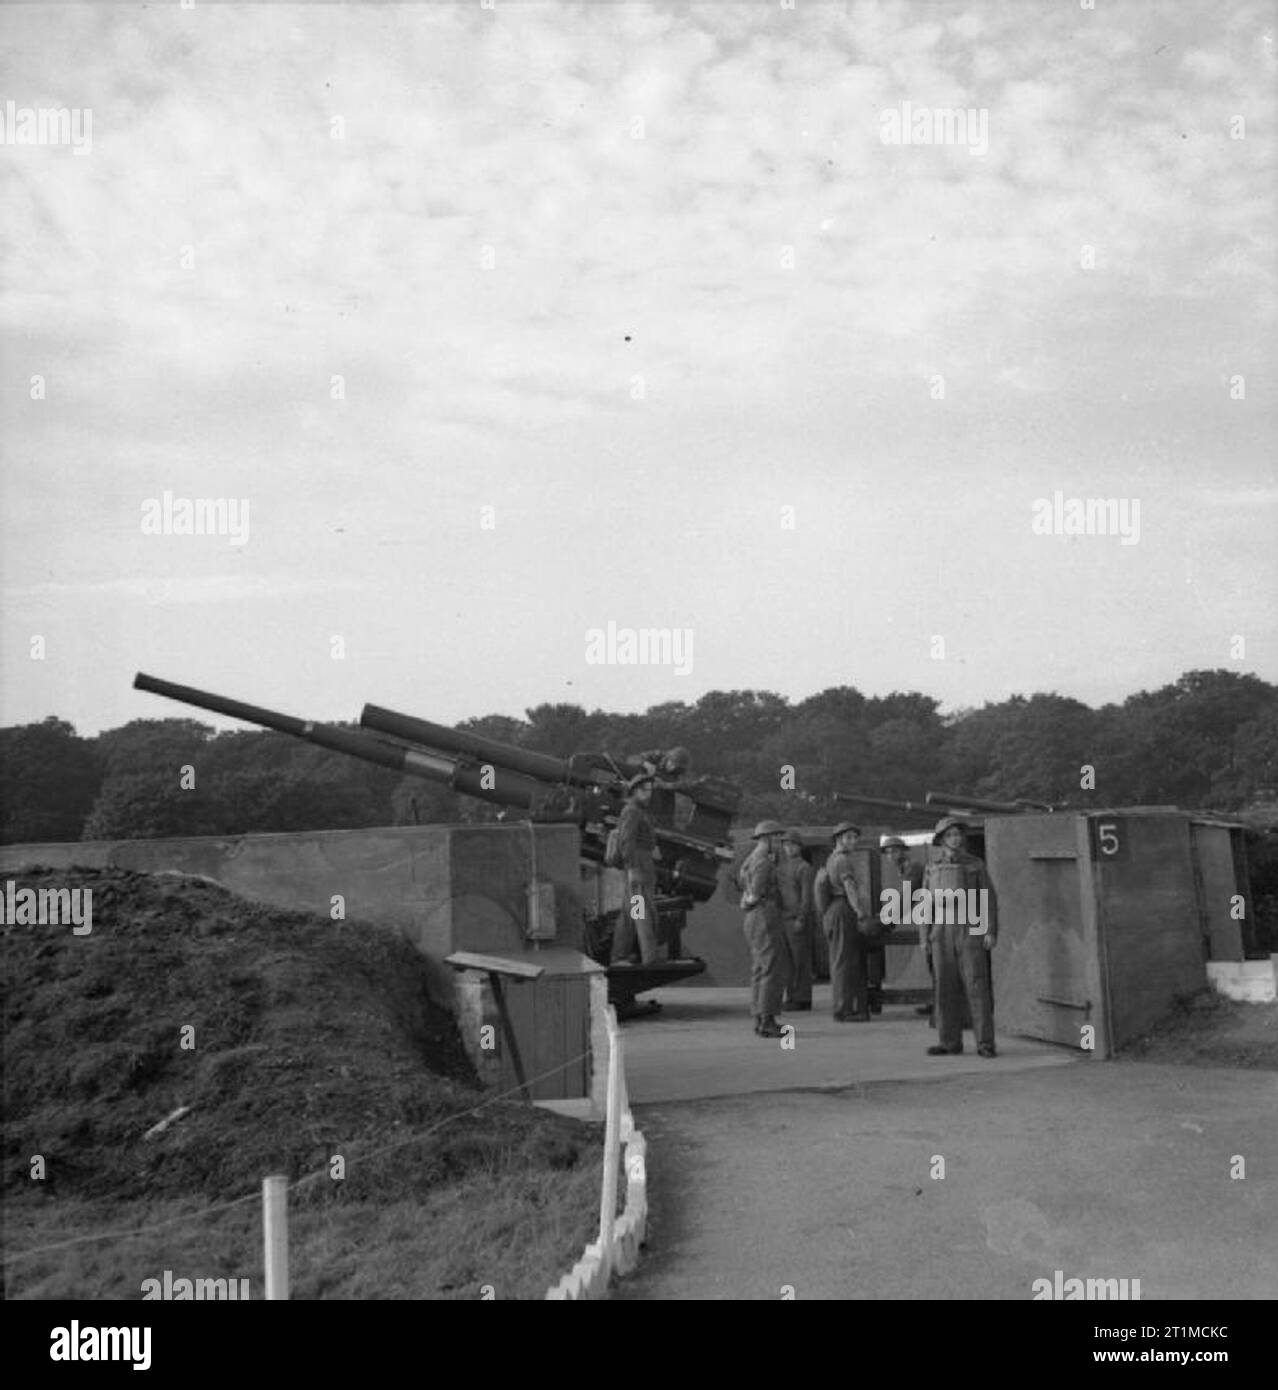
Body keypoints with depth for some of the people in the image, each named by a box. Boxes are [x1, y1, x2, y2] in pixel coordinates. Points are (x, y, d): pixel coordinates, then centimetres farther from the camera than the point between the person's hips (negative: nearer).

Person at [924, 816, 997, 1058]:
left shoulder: (976, 864, 3)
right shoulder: (932, 867, 10)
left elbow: (988, 899, 1)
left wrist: (991, 932, -9)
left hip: (970, 931, -3)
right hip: (942, 932, 3)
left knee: (977, 985, -8)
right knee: (946, 987, 3)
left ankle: (985, 1043, -5)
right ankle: (950, 1041, 10)